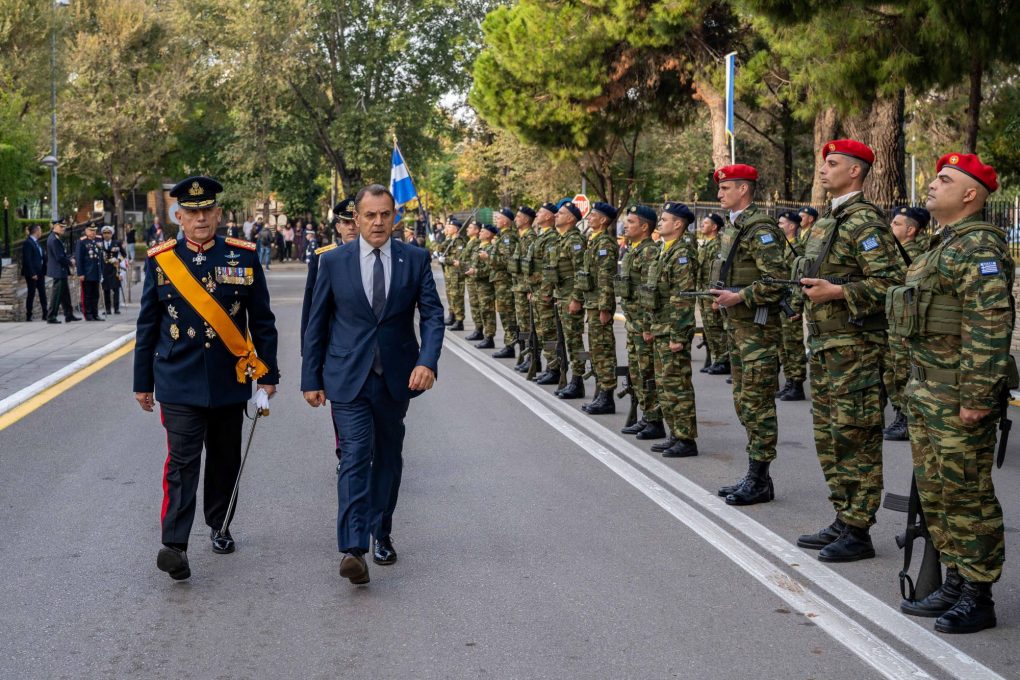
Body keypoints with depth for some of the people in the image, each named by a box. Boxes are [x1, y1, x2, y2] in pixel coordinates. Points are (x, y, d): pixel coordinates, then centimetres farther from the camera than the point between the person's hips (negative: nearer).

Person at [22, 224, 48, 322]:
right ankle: (28, 316, 3)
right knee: (31, 293, -3)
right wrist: (32, 274, -20)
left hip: (40, 273, 8)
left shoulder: (36, 242, 15)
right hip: (32, 274, -8)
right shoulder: (28, 243, -13)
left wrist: (44, 271, 9)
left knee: (42, 293, 8)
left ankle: (45, 314, 13)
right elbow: (27, 260, -17)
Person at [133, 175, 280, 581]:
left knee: (224, 460, 14)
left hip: (230, 382, 2)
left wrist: (268, 374, 4)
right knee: (182, 462, -11)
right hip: (179, 383, -2)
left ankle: (219, 526, 33)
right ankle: (174, 545, -17)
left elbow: (262, 321, 5)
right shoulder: (160, 260, 0)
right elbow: (147, 326, 6)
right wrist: (143, 382, 7)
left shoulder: (243, 257, 0)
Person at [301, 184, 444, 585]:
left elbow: (432, 315, -2)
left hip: (396, 378, 2)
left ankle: (381, 533, 30)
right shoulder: (334, 262, -1)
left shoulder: (415, 260, 1)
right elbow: (317, 324, 4)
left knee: (388, 458, 13)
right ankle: (353, 548, -20)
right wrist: (311, 378, 3)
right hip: (348, 378, -2)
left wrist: (427, 361, -19)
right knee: (355, 456, -13)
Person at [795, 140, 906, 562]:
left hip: (855, 348, -10)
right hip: (825, 348, 10)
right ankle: (843, 522, 23)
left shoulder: (864, 221, -14)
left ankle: (857, 533, 1)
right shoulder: (829, 221, 17)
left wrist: (837, 293, -24)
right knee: (829, 437, 14)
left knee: (854, 440, -5)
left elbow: (891, 281, -22)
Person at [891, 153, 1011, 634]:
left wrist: (976, 397, -25)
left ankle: (978, 598, 5)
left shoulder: (979, 246, -14)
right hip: (926, 391, 10)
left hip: (959, 395, -10)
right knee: (934, 491, 14)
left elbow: (990, 327, -22)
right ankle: (955, 583, 24)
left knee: (966, 494, -3)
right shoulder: (945, 245, 18)